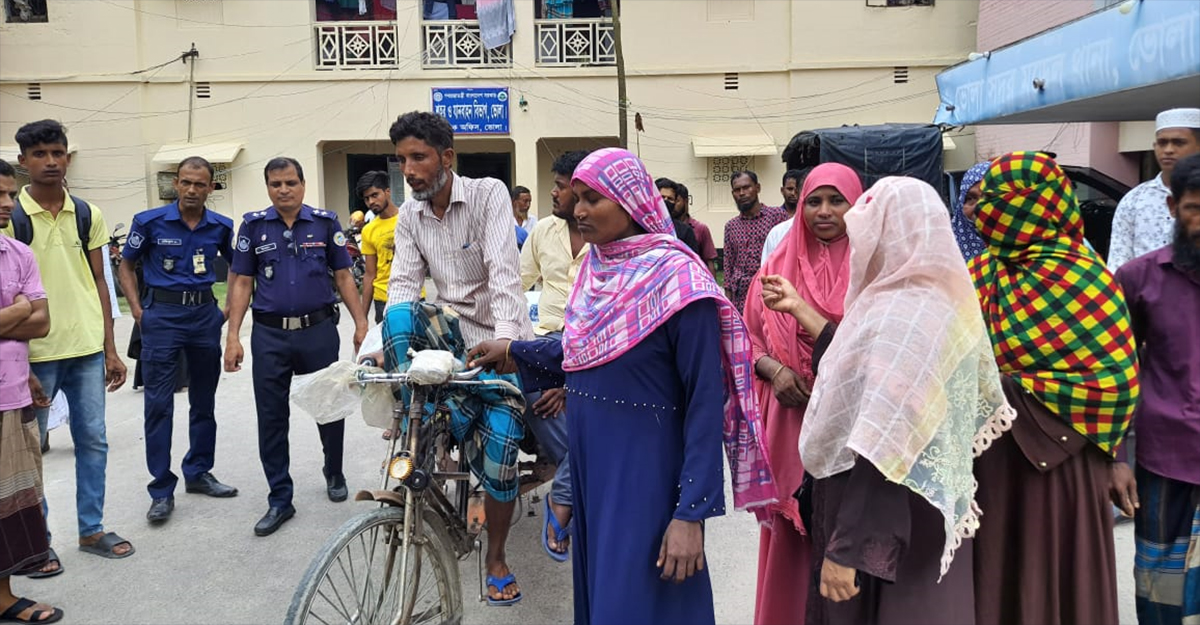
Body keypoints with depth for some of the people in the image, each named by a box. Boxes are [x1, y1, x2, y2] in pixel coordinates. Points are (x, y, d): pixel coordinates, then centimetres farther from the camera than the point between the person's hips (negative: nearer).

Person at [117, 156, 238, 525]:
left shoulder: (221, 227, 2)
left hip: (205, 314, 3)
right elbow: (126, 265, 6)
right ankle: (162, 490, 4)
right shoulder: (150, 221, -5)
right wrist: (137, 309, -5)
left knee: (204, 401, 11)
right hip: (162, 315, -3)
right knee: (159, 403, -3)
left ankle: (199, 473, 26)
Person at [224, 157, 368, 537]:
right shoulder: (253, 225, 4)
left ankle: (334, 473, 35)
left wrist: (361, 323, -2)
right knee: (272, 419, 4)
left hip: (319, 330, 0)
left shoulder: (325, 222, 3)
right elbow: (241, 282, 4)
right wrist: (233, 336, -3)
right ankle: (280, 500, 15)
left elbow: (343, 276, 5)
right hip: (269, 335, 1)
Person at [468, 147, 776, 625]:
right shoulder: (596, 266, 5)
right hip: (588, 459, 7)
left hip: (645, 470, -7)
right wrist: (514, 352, 17)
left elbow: (705, 400, -18)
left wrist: (691, 511, -21)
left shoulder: (675, 277, -17)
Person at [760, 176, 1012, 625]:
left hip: (887, 519, -9)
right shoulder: (935, 300, 5)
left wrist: (846, 549, -26)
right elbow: (866, 364, 16)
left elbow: (882, 452, -29)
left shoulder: (900, 316, -25)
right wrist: (799, 309, 17)